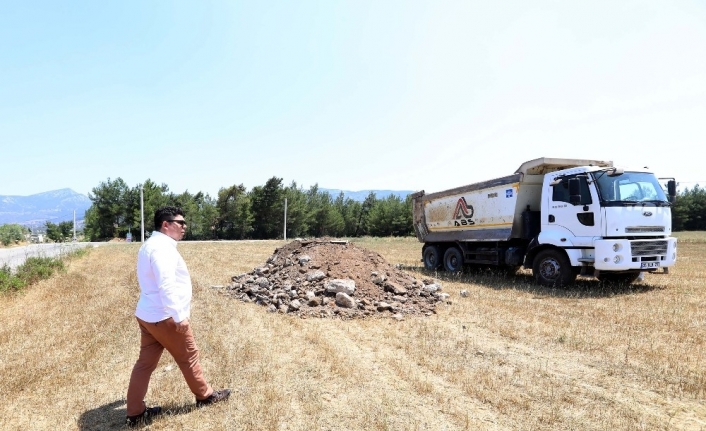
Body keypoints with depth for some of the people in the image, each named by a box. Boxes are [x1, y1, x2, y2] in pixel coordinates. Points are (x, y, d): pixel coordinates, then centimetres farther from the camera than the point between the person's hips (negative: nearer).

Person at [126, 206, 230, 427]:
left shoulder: (150, 245, 13)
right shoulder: (162, 247, -20)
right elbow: (166, 286, -27)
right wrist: (179, 316, -24)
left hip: (147, 314, 9)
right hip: (164, 317, -9)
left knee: (145, 363, 13)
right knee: (189, 357, 8)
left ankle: (135, 412, 21)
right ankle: (205, 395, 26)